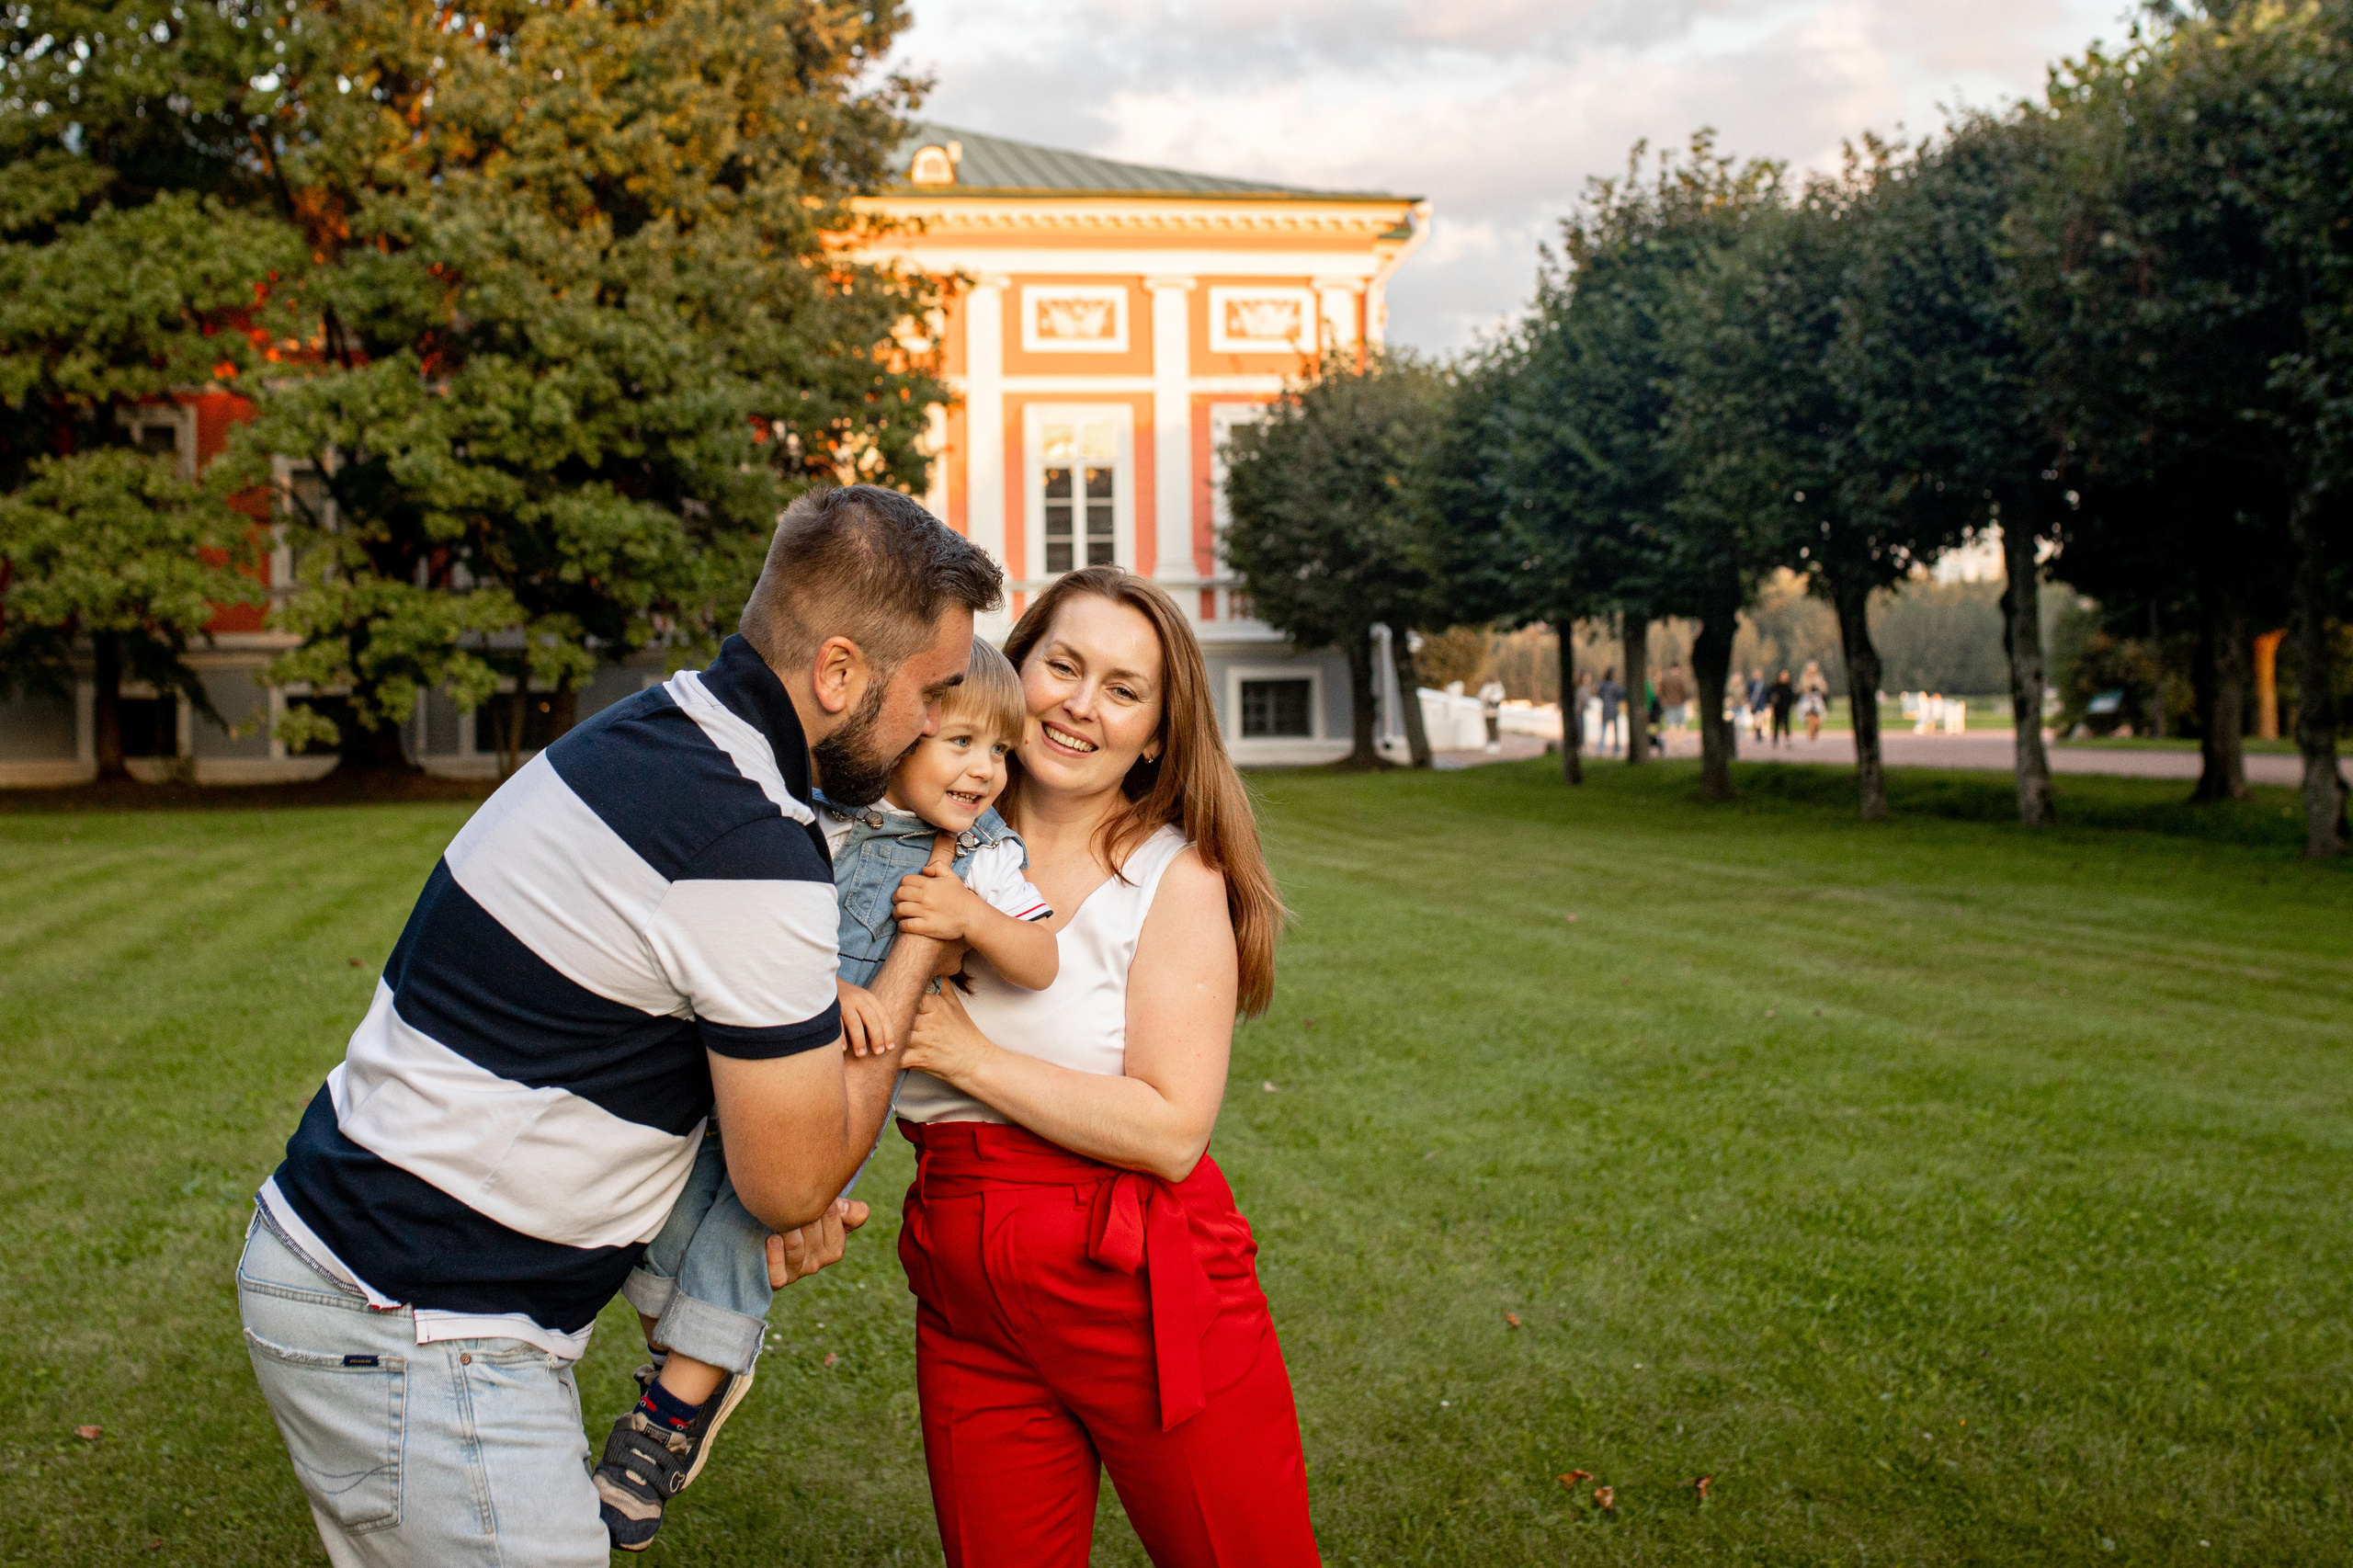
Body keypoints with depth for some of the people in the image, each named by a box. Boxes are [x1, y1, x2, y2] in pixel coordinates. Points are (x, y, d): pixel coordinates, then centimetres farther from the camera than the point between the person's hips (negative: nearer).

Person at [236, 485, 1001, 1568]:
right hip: (415, 1343, -10)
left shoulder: (646, 736, 6)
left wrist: (785, 1185, 7)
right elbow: (792, 1183, -12)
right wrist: (922, 947, -3)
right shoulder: (753, 858, -23)